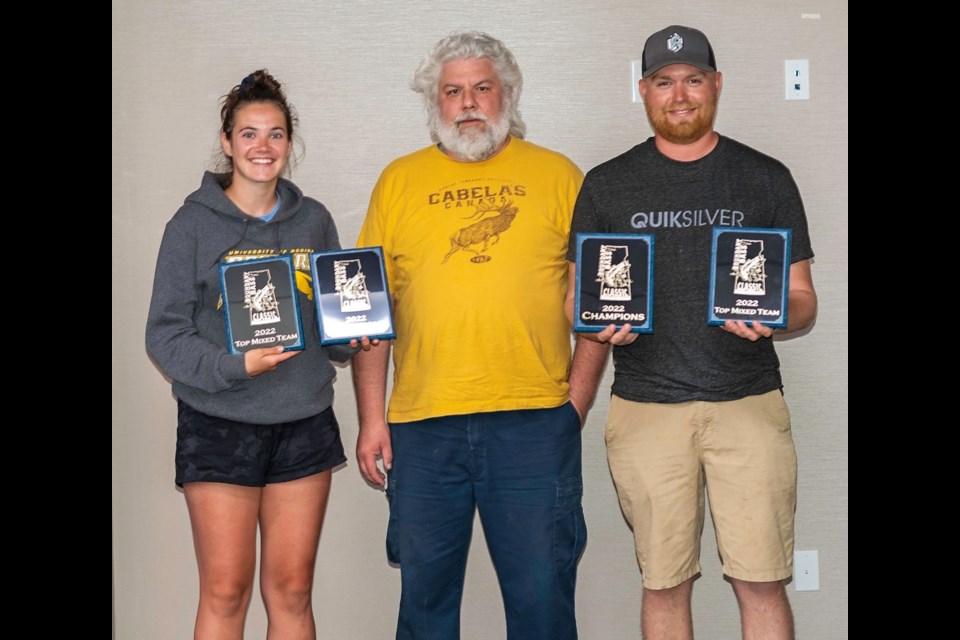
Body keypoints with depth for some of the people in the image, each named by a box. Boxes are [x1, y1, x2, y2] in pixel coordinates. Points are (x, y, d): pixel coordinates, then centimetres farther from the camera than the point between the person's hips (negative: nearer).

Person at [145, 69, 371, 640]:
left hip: (304, 424, 3)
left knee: (292, 591, 7)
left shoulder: (314, 220, 9)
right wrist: (233, 365, -21)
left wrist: (354, 339, -6)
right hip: (220, 427, -3)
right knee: (225, 592, -1)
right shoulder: (193, 224, -2)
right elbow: (165, 335, -6)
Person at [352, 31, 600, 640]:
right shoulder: (399, 181, 11)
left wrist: (579, 396, -4)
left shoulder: (559, 176, 7)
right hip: (421, 424, 2)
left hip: (534, 420, -1)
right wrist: (371, 417, 4)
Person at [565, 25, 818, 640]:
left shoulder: (766, 178, 8)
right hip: (646, 407, 1)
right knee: (664, 584, 6)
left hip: (750, 403, 0)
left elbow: (803, 299, 9)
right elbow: (576, 296, 12)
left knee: (762, 582, -2)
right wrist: (599, 323, -10)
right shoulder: (607, 185, 9)